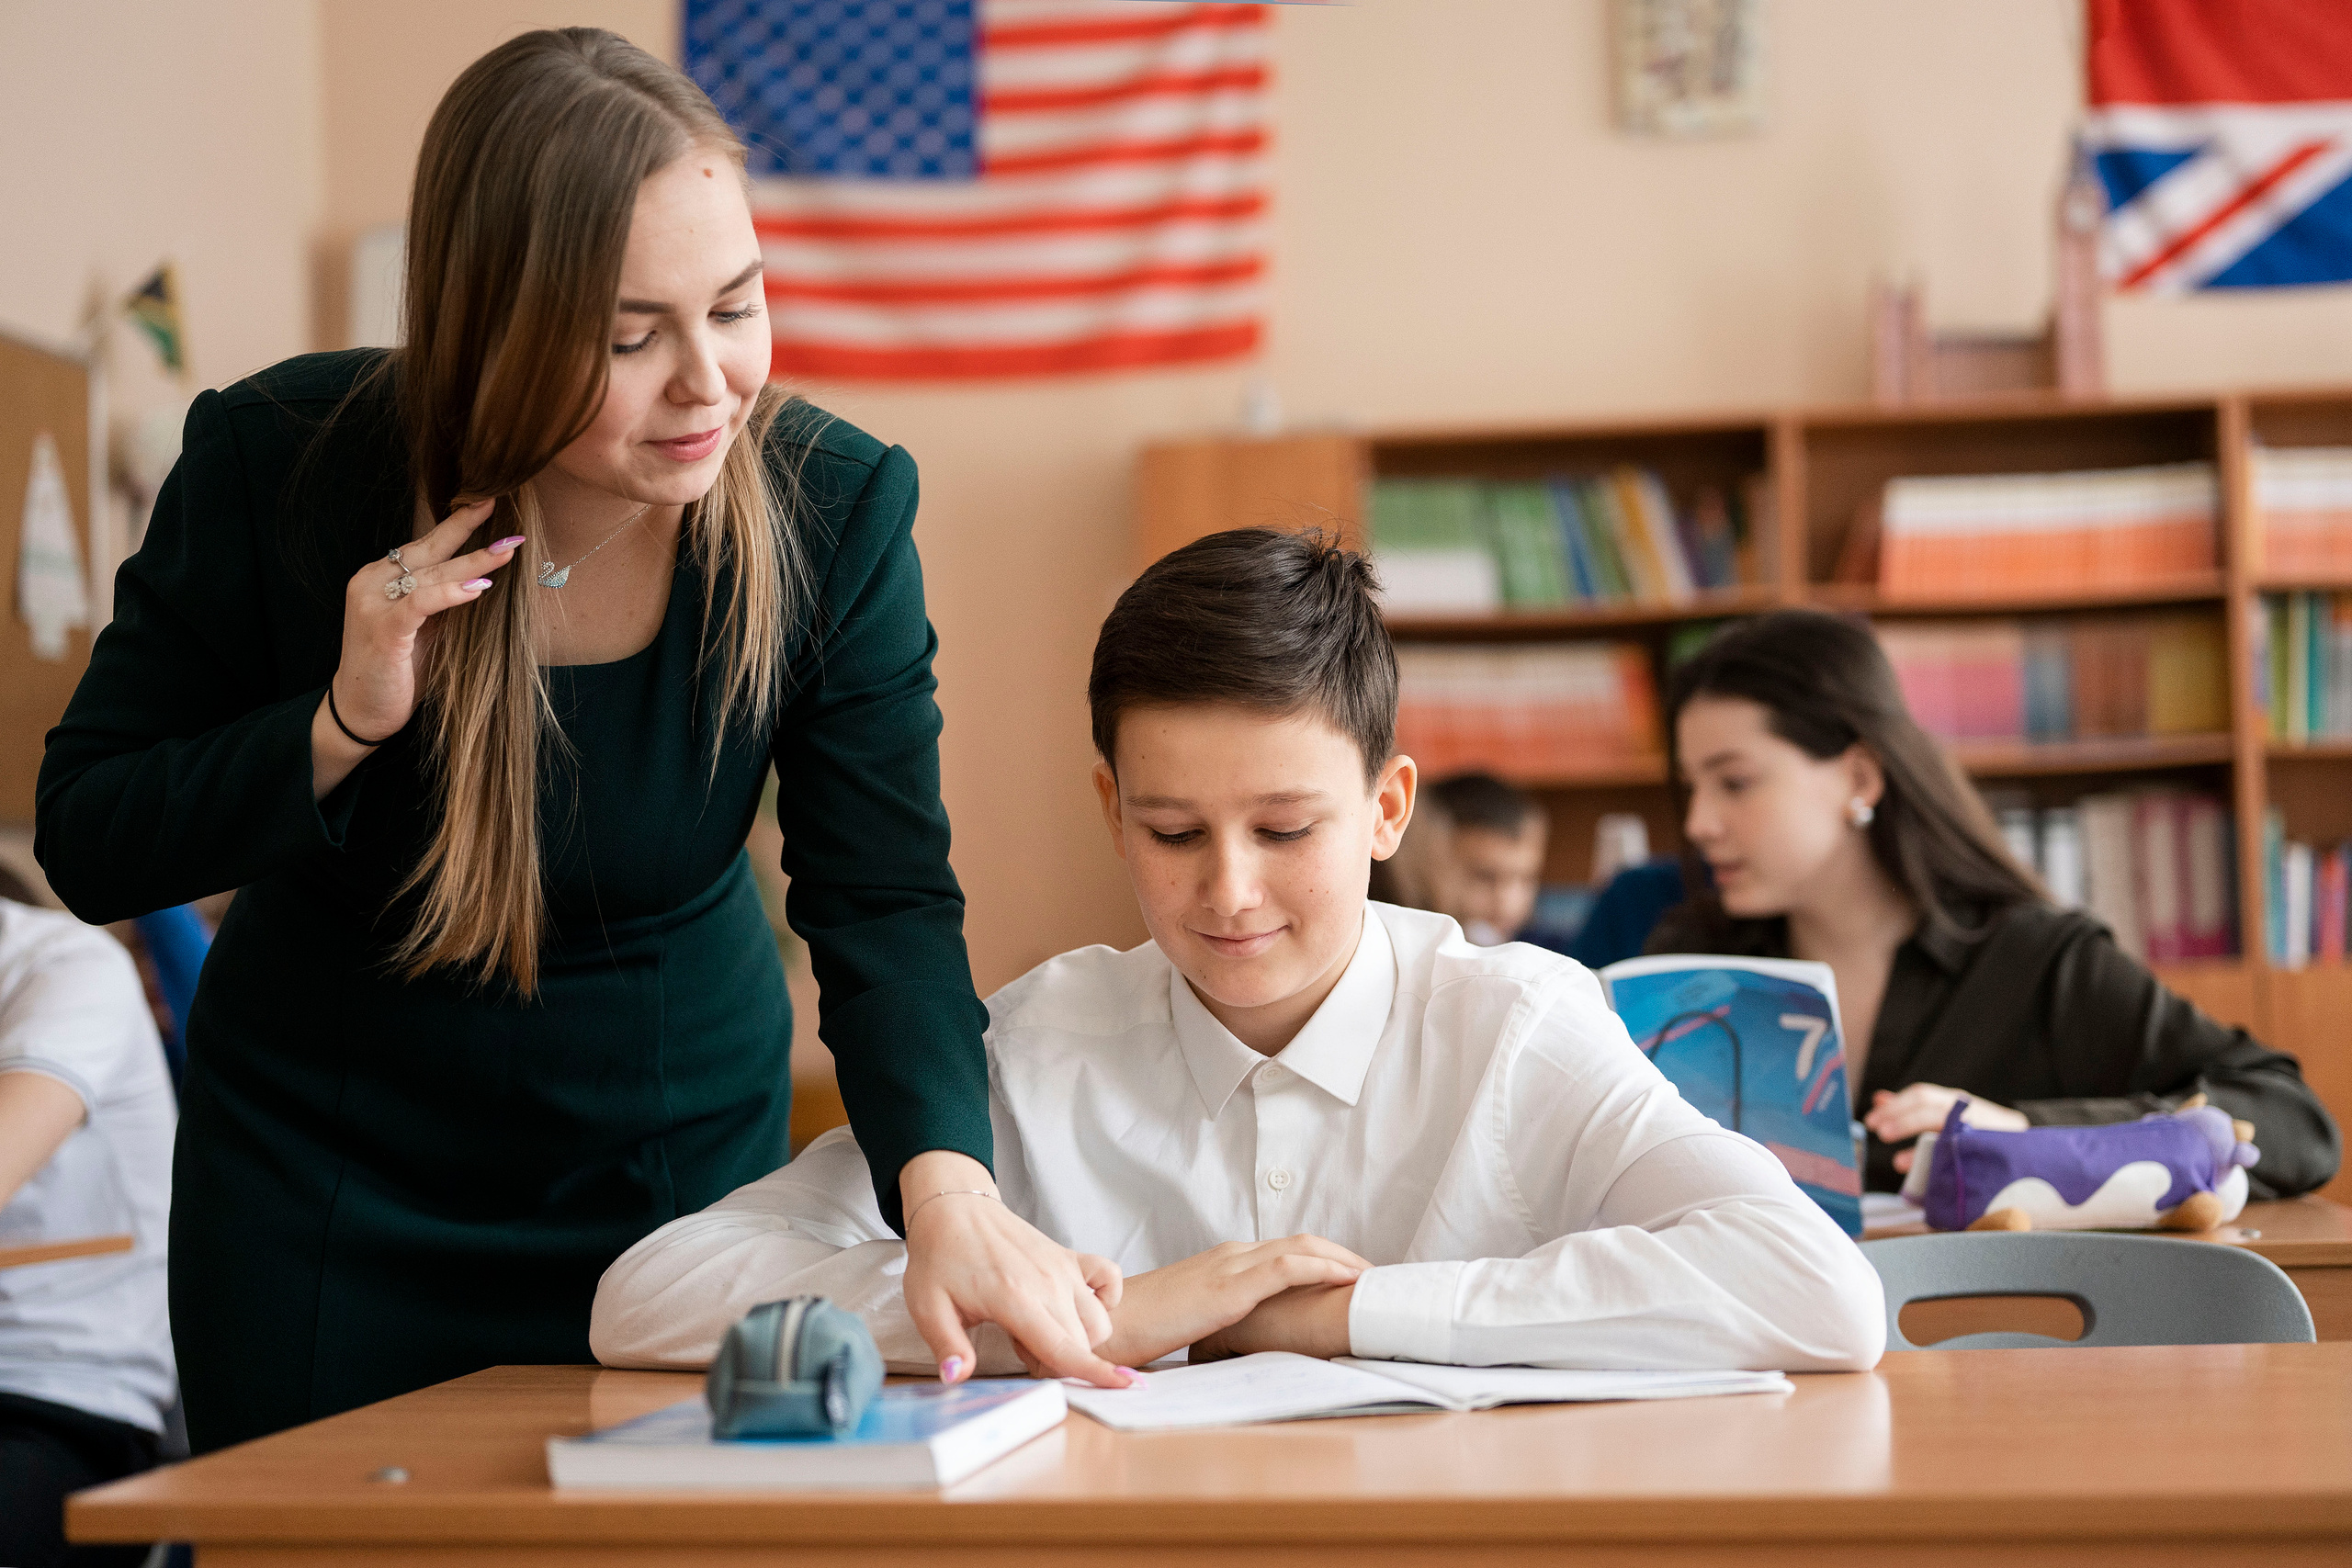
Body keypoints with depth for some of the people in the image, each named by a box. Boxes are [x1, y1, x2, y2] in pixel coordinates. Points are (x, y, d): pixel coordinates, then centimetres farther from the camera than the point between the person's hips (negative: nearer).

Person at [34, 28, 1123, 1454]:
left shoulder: (836, 506, -17)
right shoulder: (280, 466, -20)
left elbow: (887, 905, -23)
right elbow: (83, 841, -11)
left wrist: (947, 1184, -41)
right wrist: (345, 723, -29)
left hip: (684, 1164, 1)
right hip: (329, 1197, -1)